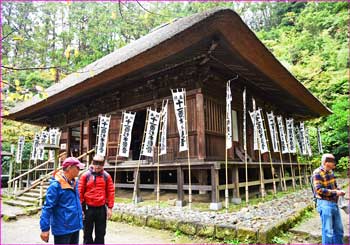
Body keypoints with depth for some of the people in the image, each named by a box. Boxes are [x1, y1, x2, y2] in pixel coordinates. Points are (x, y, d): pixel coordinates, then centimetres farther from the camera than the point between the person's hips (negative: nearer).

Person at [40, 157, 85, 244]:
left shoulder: (74, 183, 5)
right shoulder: (56, 185, -19)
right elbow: (47, 207, -20)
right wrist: (45, 228, -21)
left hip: (75, 227, 8)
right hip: (62, 229, -8)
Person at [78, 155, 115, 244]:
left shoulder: (107, 176, 0)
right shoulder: (85, 175, -4)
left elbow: (110, 192, 1)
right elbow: (80, 192, -2)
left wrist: (110, 207, -1)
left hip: (101, 208, 1)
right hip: (88, 208, -1)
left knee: (100, 233, 11)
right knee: (87, 233, 12)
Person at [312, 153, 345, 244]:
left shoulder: (330, 171, 8)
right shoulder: (317, 173, -18)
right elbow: (319, 190, -22)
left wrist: (339, 191, -1)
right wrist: (335, 192, -19)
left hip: (334, 203, 8)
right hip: (325, 204, -8)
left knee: (339, 229, 20)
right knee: (328, 231, 0)